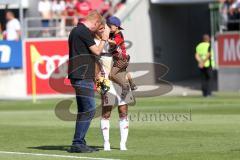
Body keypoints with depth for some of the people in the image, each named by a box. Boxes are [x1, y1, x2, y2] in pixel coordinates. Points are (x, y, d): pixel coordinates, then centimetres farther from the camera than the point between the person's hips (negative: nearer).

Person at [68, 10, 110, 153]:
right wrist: (104, 38, 4)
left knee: (84, 111, 13)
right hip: (83, 77, -10)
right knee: (89, 110, -9)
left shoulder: (75, 31, 19)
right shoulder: (84, 32, -12)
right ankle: (77, 144, -10)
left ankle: (79, 143, 13)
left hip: (79, 76, 10)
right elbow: (97, 51, -9)